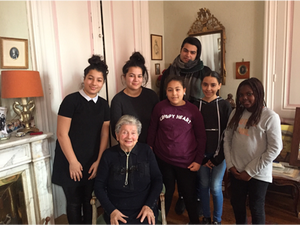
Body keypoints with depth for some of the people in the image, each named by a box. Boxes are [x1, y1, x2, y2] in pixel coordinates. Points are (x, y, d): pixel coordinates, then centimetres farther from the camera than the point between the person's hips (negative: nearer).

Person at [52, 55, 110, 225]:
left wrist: (99, 161, -3)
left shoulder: (103, 104, 4)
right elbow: (62, 133, -14)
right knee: (74, 202, 12)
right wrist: (73, 162, -13)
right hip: (71, 162, -4)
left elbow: (104, 134, 3)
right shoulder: (71, 100, -12)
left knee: (89, 201, 17)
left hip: (93, 162, 4)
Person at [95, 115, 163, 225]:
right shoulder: (108, 155, 3)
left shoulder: (146, 151, 4)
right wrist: (111, 210, -8)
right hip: (117, 211, 1)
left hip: (144, 211, 0)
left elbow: (157, 179, 5)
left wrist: (149, 206, -6)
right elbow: (99, 185, 3)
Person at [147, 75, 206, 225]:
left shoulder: (193, 110, -7)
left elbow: (201, 137, -1)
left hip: (187, 161, 0)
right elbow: (152, 131, 2)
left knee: (189, 194, 14)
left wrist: (198, 160, -3)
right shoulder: (160, 107, -7)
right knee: (166, 192, 17)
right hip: (163, 160, 1)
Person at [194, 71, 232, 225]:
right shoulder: (196, 105, -1)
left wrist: (217, 158, -7)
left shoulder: (225, 106, -4)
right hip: (201, 153, 2)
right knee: (203, 185, 9)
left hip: (219, 154, -1)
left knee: (216, 187, 0)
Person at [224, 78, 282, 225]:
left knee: (256, 209, 15)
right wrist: (230, 165, -4)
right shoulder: (236, 113, 2)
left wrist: (250, 171, -13)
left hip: (258, 174, -4)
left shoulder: (270, 117, -13)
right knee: (237, 204, 19)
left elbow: (275, 148, -14)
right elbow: (227, 139, 5)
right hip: (236, 171, 4)